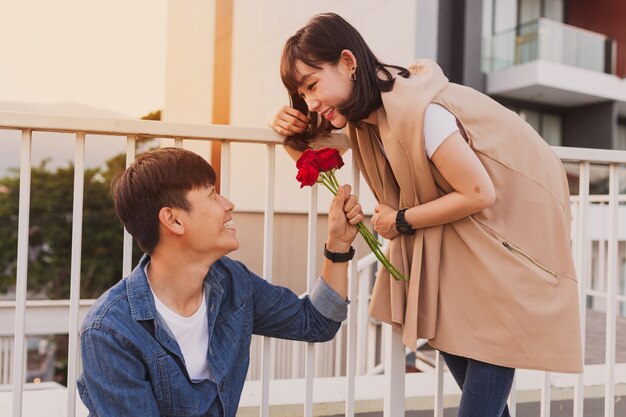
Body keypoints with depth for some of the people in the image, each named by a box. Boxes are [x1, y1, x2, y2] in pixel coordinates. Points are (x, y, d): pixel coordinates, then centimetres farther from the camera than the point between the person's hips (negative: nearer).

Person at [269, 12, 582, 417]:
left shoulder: (418, 109, -31)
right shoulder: (371, 105, -6)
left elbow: (480, 194, -27)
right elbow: (321, 131, 13)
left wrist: (401, 222, -16)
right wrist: (288, 123, -10)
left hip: (516, 214, -8)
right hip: (465, 226, 8)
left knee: (492, 335, -6)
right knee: (447, 330, 6)